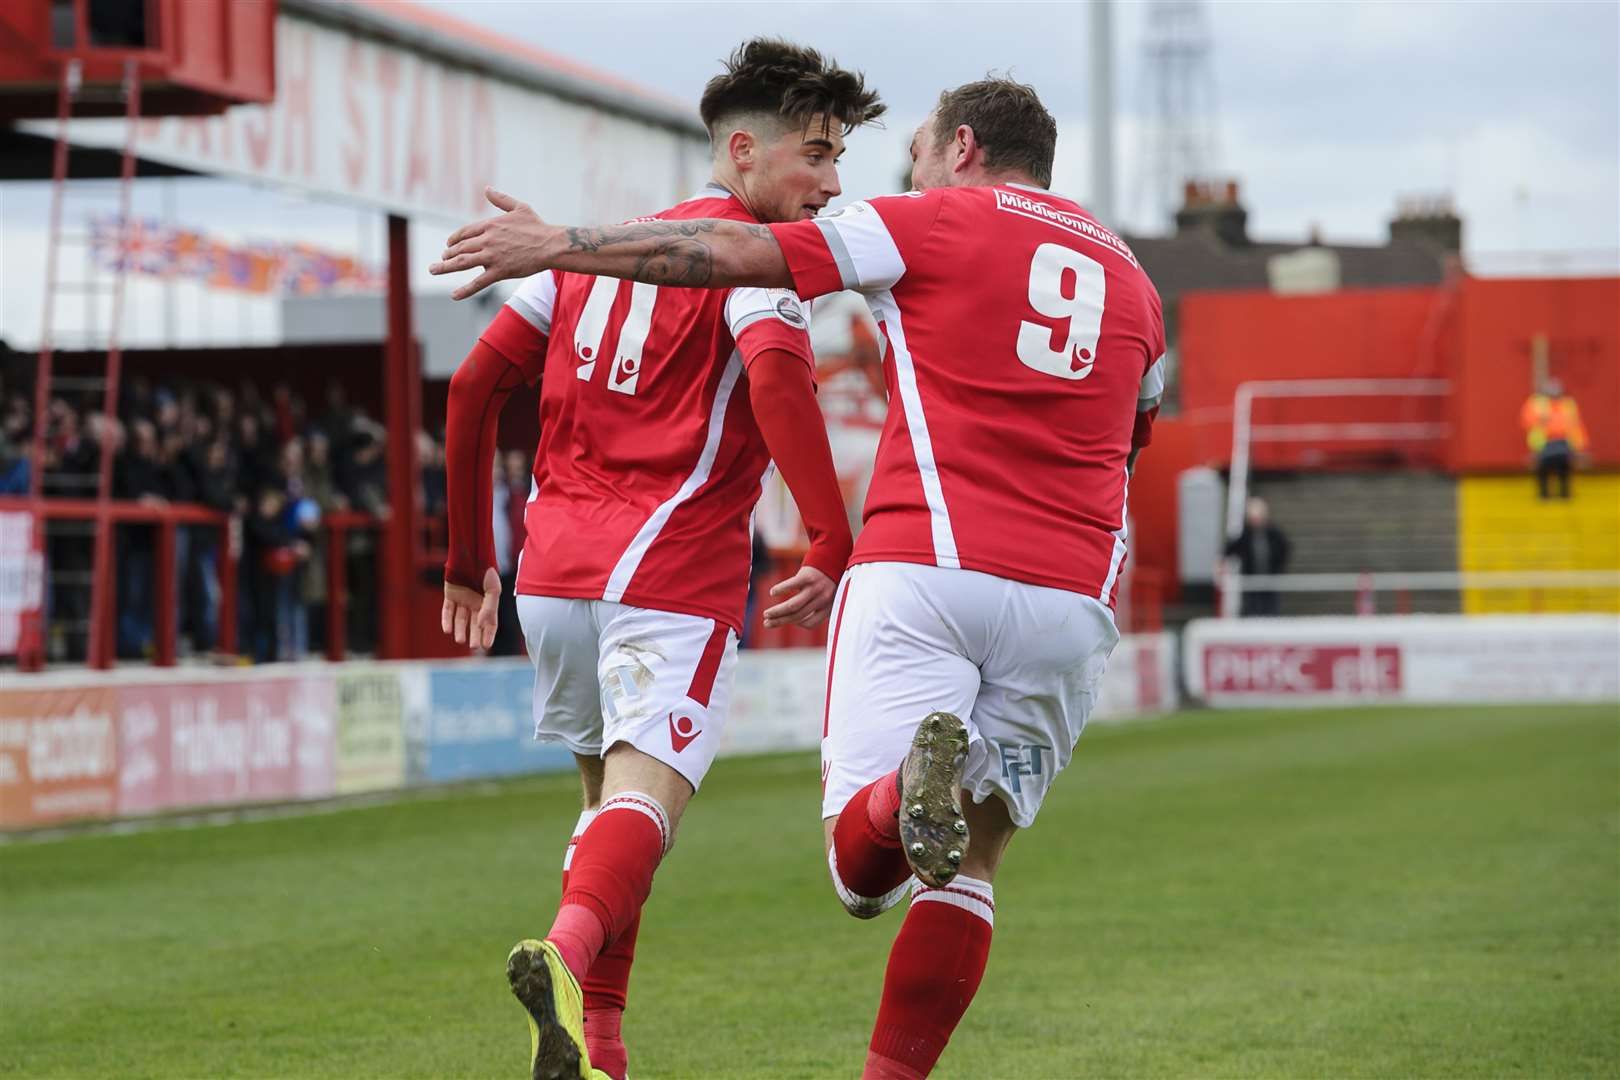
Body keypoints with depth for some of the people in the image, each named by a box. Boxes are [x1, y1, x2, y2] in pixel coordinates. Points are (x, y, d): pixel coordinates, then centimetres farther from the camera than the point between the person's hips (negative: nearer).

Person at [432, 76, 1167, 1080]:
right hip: (1074, 597, 4)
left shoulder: (934, 222, 7)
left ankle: (913, 786, -39)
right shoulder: (1130, 278, 21)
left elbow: (734, 253, 2)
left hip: (926, 564, -4)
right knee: (969, 864, 10)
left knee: (860, 864, -6)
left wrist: (555, 242, 9)